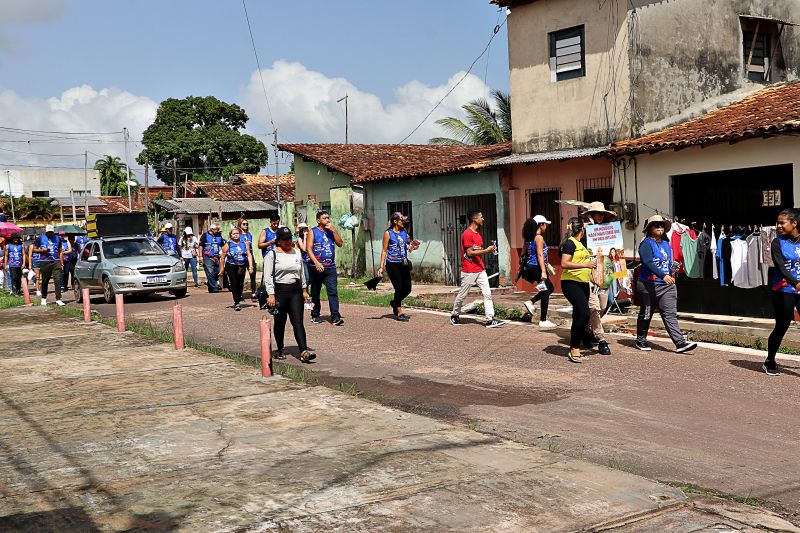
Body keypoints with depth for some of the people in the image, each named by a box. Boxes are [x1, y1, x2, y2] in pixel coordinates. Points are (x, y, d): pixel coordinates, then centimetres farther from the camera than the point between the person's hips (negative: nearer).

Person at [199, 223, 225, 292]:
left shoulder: (219, 236, 13)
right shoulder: (205, 235, 0)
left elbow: (223, 246, 18)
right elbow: (201, 246, -1)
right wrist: (201, 256, -8)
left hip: (216, 258, 5)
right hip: (207, 258, -5)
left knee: (217, 273, 6)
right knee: (210, 273, -13)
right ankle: (214, 288, -15)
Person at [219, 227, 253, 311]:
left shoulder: (244, 244, 6)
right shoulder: (227, 245, 0)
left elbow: (249, 255, 3)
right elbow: (223, 257, 4)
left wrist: (250, 266, -6)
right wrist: (222, 268, 3)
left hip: (242, 267, 3)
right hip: (231, 267, -3)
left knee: (240, 284, 8)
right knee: (234, 284, -9)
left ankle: (238, 300, 25)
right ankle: (236, 303, -9)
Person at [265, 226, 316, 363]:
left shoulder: (297, 253, 12)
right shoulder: (272, 255, -3)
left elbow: (302, 272, 21)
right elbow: (268, 276, -8)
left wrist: (304, 289, 20)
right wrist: (271, 294, -15)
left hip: (295, 291, 3)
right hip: (279, 291, -3)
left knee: (298, 322, -8)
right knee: (280, 323, 8)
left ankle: (304, 351, -20)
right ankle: (280, 351, 24)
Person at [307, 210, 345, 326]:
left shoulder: (331, 231, 11)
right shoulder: (313, 232, 0)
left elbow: (340, 244, 0)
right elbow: (309, 249, -9)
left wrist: (333, 230, -8)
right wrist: (316, 263, -21)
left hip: (330, 267, 2)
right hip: (317, 267, -2)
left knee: (333, 291, -9)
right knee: (315, 293, 9)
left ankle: (335, 317, -13)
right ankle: (315, 315, 22)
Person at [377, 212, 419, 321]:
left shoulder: (404, 232, 9)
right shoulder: (388, 233, -6)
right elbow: (384, 250, -5)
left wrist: (411, 247, -1)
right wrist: (381, 266, -8)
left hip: (403, 264, 6)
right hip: (392, 264, -6)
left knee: (407, 289, 5)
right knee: (399, 288, -4)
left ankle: (395, 302, 33)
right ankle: (399, 312, 11)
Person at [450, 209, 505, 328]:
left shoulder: (477, 234, 14)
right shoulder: (467, 234, -15)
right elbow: (470, 253, -19)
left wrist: (488, 250, 2)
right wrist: (486, 251, -18)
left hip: (480, 270, 8)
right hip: (469, 271, -8)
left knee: (487, 293, -3)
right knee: (462, 295, 6)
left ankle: (490, 320, -6)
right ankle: (454, 315, 25)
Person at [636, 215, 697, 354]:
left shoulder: (666, 244, 14)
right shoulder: (646, 243, -10)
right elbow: (648, 262, -24)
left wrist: (671, 276, 20)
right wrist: (663, 276, -33)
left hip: (667, 285, 5)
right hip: (649, 285, -5)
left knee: (670, 314, -4)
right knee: (646, 315, 8)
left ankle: (680, 343, -13)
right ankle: (641, 341, 24)